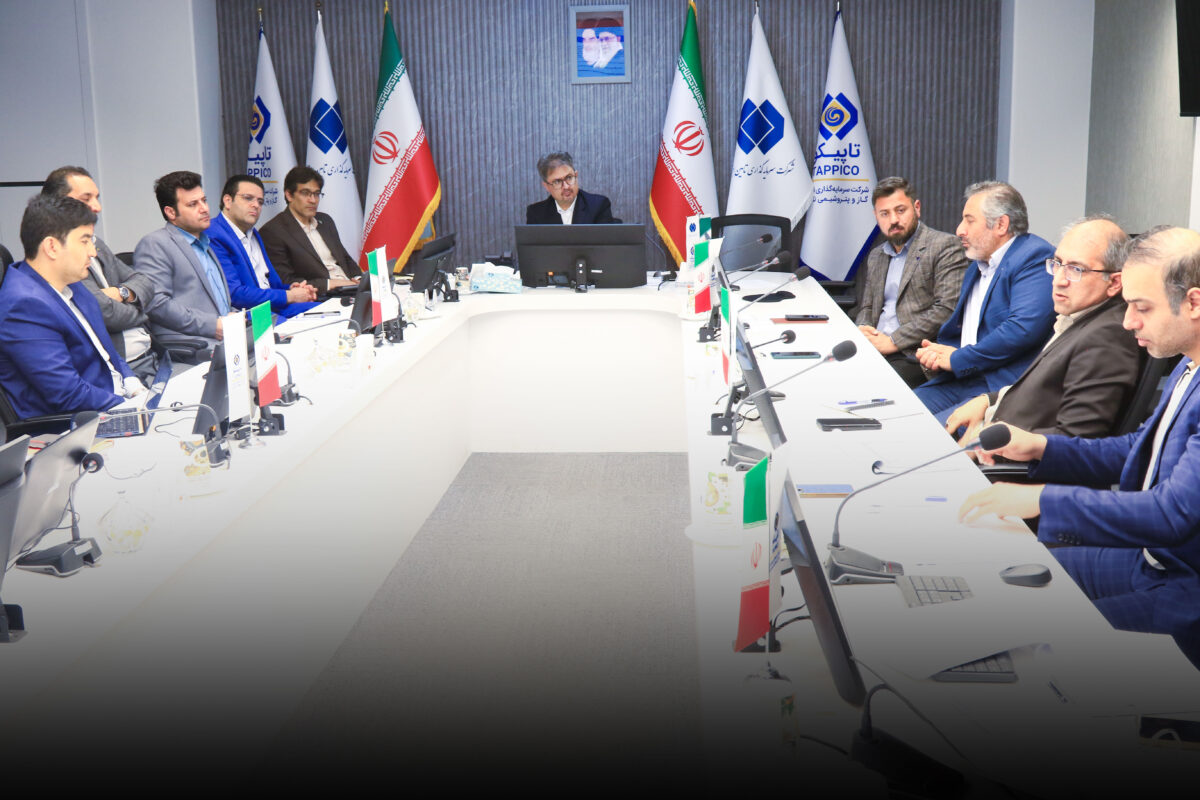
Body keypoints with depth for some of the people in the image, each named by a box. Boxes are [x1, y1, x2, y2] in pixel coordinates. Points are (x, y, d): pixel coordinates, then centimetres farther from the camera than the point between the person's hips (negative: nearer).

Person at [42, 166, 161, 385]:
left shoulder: (95, 244, 18)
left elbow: (145, 283, 20)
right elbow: (105, 313, -20)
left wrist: (122, 292, -4)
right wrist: (138, 311, 2)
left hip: (150, 356, 9)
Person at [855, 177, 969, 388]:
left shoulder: (945, 246, -2)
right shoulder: (876, 257, 22)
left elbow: (948, 309, -12)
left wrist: (893, 341, -14)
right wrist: (862, 330, 1)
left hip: (914, 357, -7)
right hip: (873, 350, 7)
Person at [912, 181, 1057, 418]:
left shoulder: (1035, 257, -6)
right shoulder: (975, 271, 24)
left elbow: (1024, 328, -21)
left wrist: (956, 358, -13)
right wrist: (934, 356, 2)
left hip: (1003, 388, -9)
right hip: (958, 383, 9)